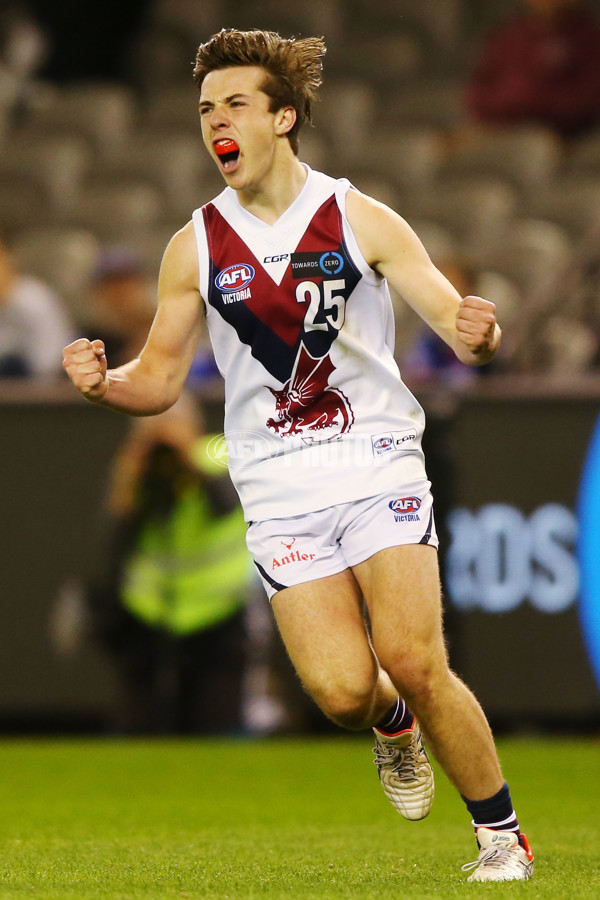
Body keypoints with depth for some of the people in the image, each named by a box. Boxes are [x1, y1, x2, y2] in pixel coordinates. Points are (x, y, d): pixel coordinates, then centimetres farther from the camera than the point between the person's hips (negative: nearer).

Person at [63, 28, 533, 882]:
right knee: (343, 692, -13)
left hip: (380, 467, -2)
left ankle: (502, 836, 3)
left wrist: (476, 332, -27)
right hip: (279, 490, 2)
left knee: (414, 664, -15)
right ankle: (394, 725, 24)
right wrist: (104, 382, -12)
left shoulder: (361, 220, -2)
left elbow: (456, 319, -2)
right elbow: (159, 378, 10)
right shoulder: (196, 246, 4)